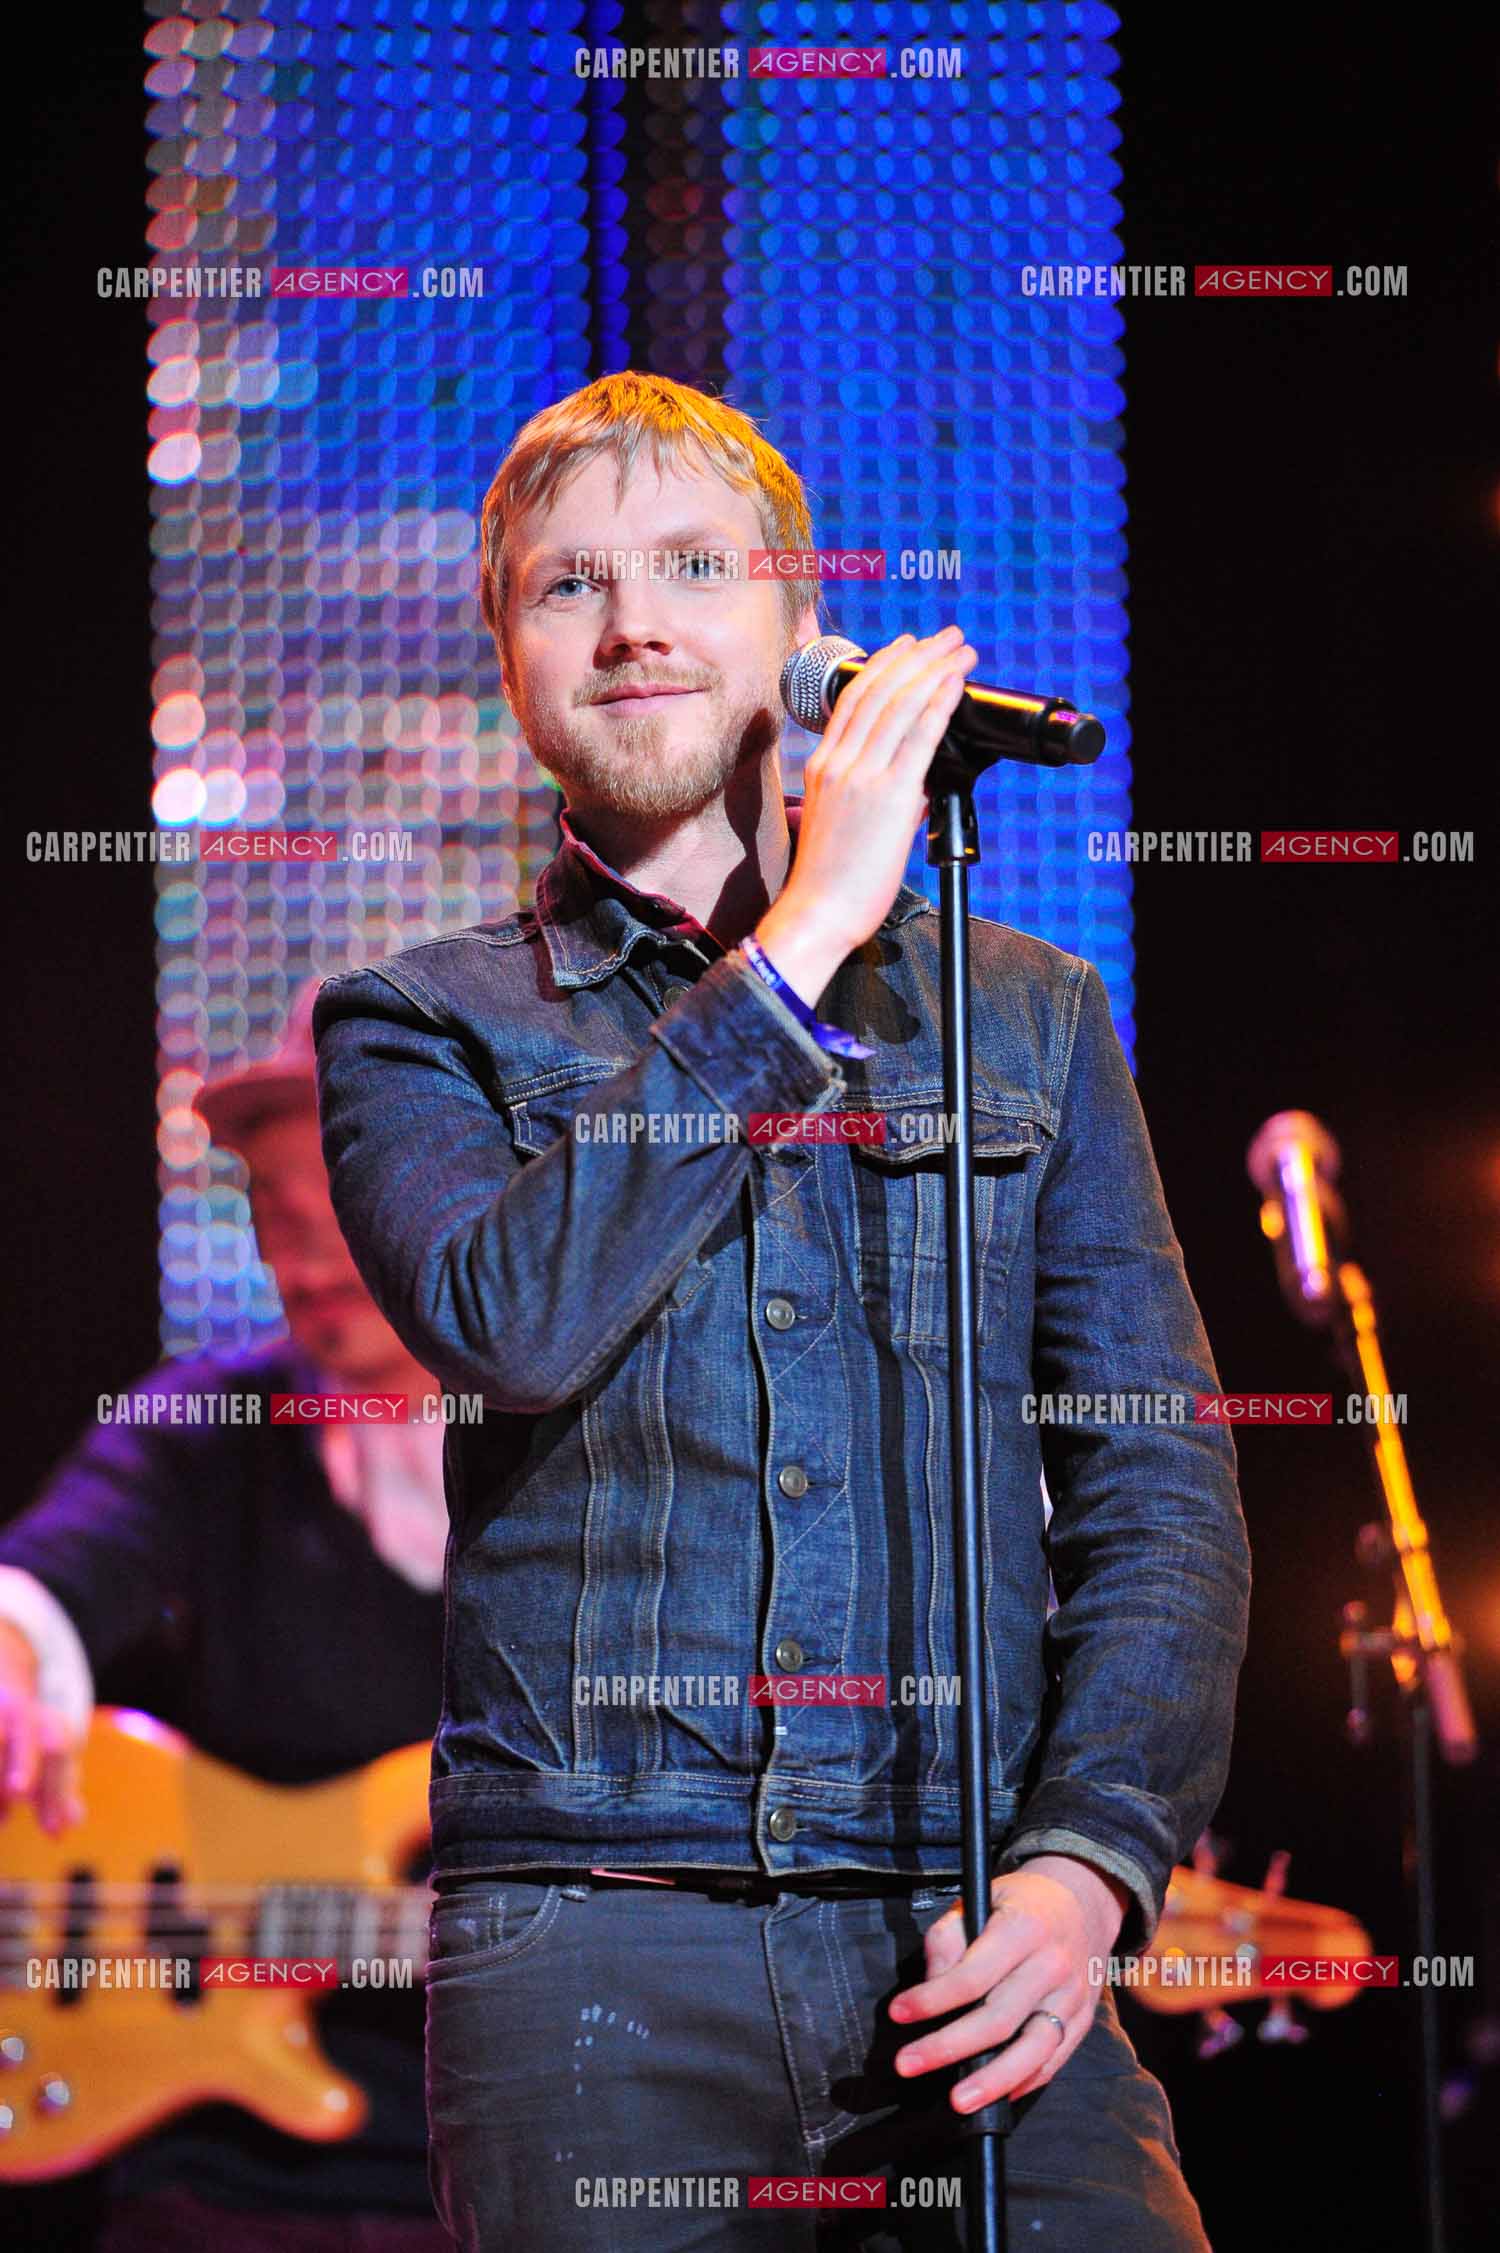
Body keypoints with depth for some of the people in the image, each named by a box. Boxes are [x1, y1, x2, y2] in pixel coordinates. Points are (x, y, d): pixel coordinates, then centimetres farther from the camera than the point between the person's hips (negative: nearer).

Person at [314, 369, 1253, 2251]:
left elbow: (1161, 1482, 11)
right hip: (591, 1932, -1)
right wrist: (802, 946, -6)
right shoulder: (420, 1029, 12)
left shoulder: (1026, 1015, 17)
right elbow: (505, 1318, -10)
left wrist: (1087, 1860, -6)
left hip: (968, 1943, 1)